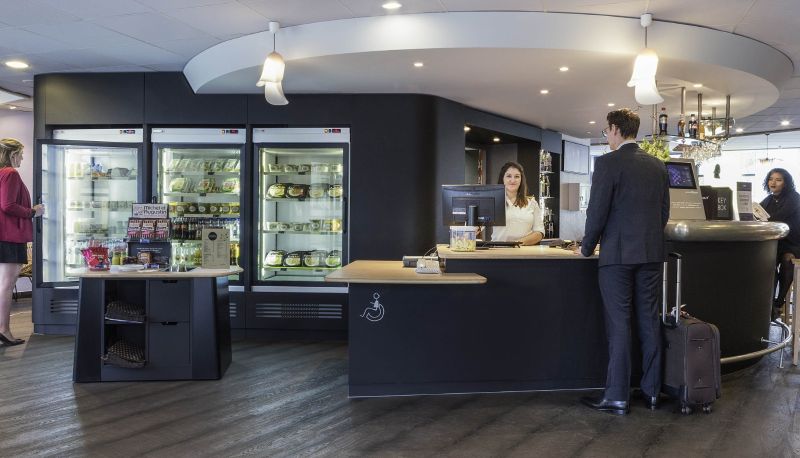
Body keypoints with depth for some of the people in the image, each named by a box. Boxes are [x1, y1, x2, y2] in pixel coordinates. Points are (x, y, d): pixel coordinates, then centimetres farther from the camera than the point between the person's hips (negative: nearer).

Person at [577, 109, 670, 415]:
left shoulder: (608, 163, -10)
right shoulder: (657, 165, 10)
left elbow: (597, 211, -12)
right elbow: (664, 212, 14)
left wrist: (587, 248, 1)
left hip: (618, 253, -6)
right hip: (652, 253, 6)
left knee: (619, 326, -1)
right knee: (649, 323, 12)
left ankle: (617, 397, 4)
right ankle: (651, 392, 20)